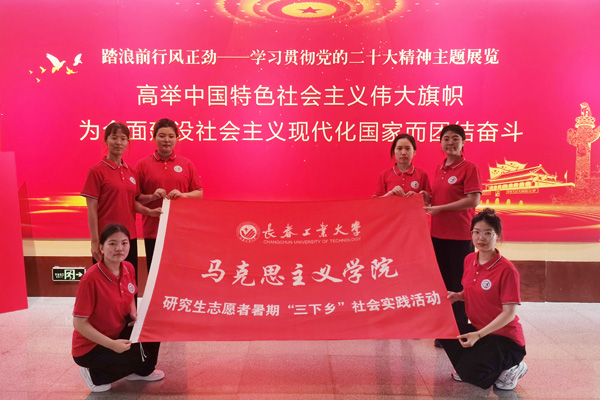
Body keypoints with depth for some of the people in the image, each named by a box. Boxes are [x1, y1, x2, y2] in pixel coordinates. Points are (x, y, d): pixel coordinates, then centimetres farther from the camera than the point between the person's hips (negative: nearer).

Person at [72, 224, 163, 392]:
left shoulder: (128, 268, -6)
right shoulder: (91, 279, -28)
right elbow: (79, 323, -23)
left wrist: (134, 314, -7)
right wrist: (112, 344, -27)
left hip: (118, 333, 7)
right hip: (90, 347, -7)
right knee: (139, 357, -24)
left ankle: (142, 371, 12)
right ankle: (94, 374, 3)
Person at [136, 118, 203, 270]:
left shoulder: (186, 164, 9)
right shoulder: (143, 165, 5)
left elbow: (199, 193, 9)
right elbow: (134, 198, 4)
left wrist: (183, 195, -9)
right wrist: (152, 197, -14)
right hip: (153, 229, -1)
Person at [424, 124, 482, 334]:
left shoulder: (469, 168, -7)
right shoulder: (439, 169, 13)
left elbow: (473, 201, -16)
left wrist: (440, 208, -15)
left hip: (460, 235, -7)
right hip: (438, 234, 7)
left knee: (458, 284, 2)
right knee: (443, 283, 14)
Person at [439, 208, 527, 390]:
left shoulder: (506, 270, -21)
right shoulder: (469, 260, 1)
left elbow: (509, 313, -21)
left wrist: (478, 335, -26)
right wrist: (458, 296, -6)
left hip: (504, 337, -7)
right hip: (478, 329, 7)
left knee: (469, 373, -21)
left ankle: (510, 367, 6)